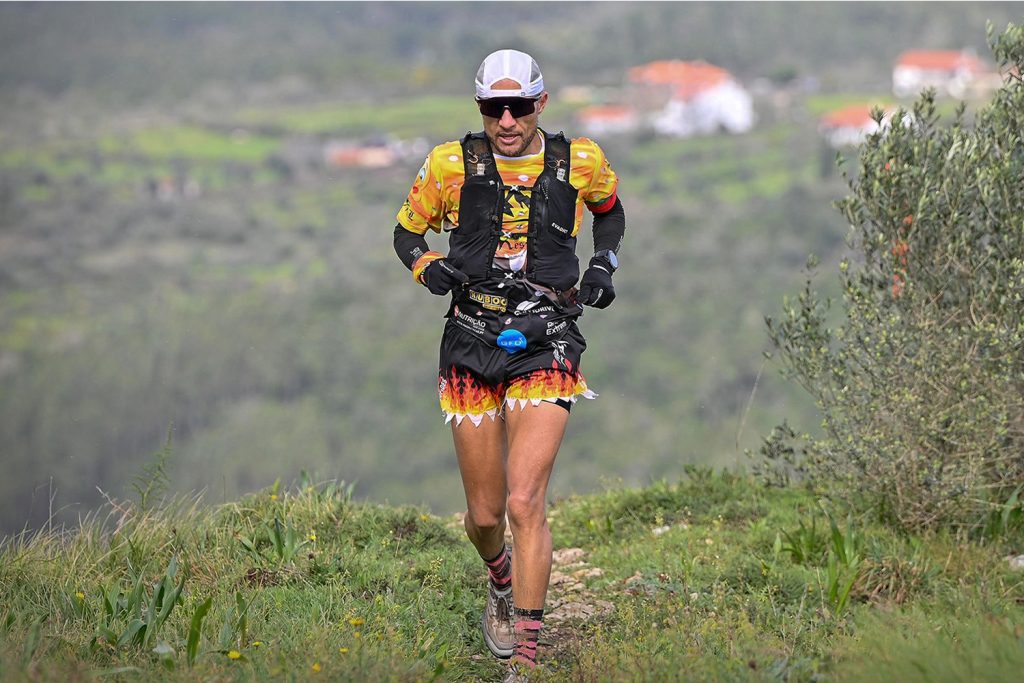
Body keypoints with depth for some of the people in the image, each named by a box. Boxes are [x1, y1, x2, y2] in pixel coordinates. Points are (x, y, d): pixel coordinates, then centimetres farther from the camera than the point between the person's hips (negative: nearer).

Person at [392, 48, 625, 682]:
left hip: (547, 344, -1)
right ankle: (501, 584, 44)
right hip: (473, 344, 1)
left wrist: (604, 265, 5)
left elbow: (611, 207, 21)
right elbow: (408, 230, 11)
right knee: (485, 515, 7)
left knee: (525, 502, -17)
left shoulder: (578, 161, -1)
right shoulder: (453, 164, -2)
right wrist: (429, 266, -10)